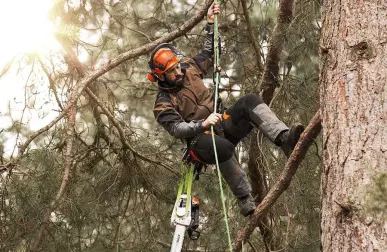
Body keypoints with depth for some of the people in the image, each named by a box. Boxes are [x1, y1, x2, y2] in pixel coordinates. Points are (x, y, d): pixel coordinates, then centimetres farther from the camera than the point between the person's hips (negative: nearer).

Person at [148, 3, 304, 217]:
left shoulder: (189, 68, 8)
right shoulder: (163, 104, -9)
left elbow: (209, 52, 22)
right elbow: (177, 129, -22)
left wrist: (211, 25, 11)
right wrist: (203, 124, -37)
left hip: (223, 125, 6)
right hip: (202, 140, -6)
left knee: (249, 102, -24)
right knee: (223, 148, -44)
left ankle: (284, 139, -43)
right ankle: (245, 200, -33)